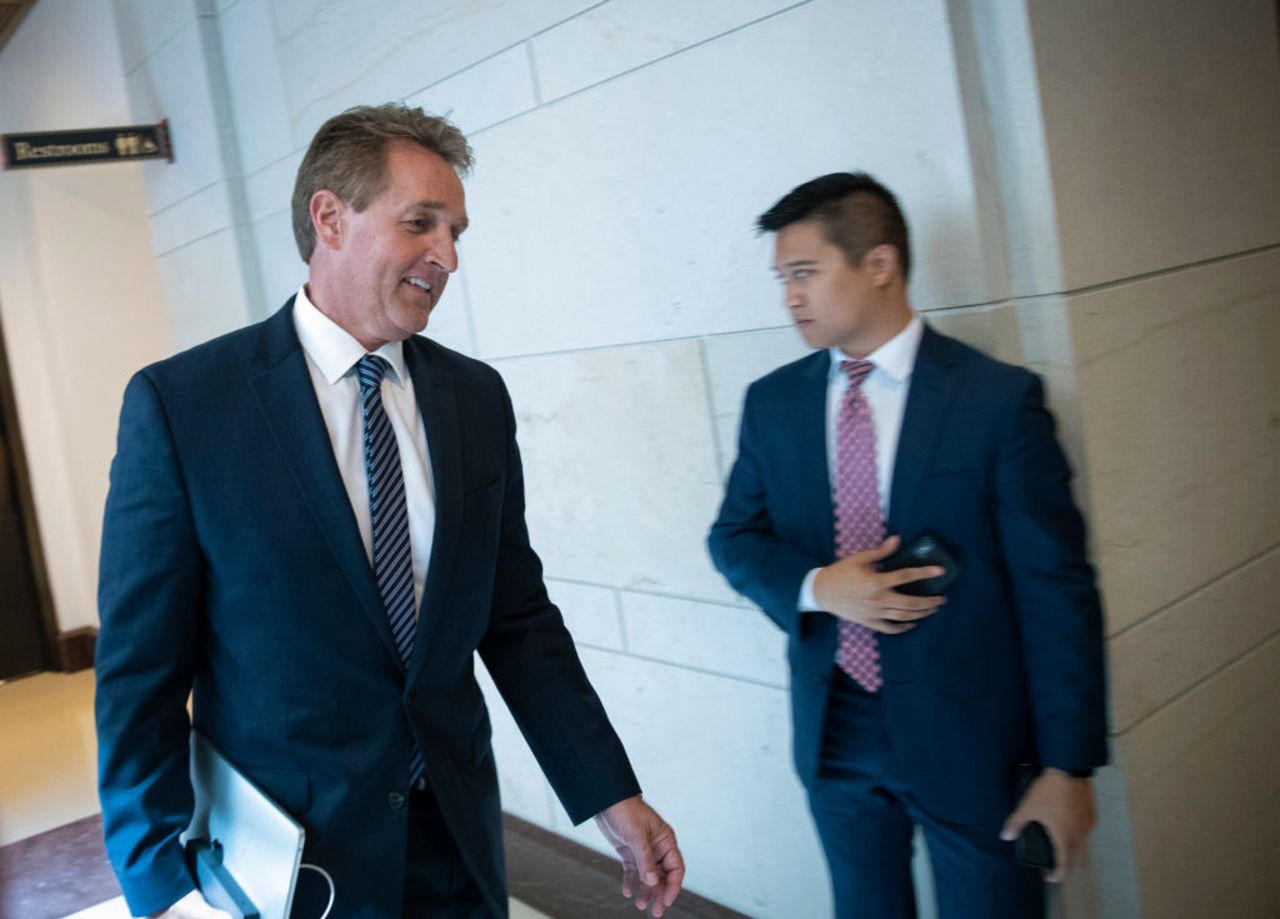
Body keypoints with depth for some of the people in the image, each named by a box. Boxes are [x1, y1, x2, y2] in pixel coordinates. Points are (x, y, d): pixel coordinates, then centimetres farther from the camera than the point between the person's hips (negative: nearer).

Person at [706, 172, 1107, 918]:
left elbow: (1057, 591, -9)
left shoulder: (1000, 398, -11)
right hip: (833, 733, 4)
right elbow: (734, 536, 7)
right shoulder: (772, 402, 1)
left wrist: (1068, 766, -9)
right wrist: (817, 587, -14)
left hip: (969, 737, -3)